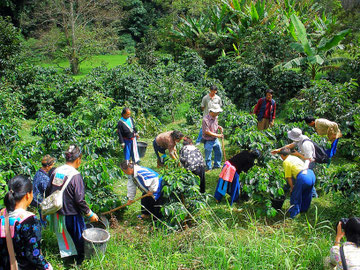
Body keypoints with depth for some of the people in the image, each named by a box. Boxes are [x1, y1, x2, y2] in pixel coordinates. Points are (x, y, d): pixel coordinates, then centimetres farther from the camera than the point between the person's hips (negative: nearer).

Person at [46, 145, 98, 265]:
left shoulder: (56, 171, -4)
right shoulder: (75, 175, -23)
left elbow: (48, 192, 5)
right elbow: (79, 200, -23)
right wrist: (90, 214, -12)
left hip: (56, 213, 6)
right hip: (70, 215, -6)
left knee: (63, 236, 24)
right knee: (78, 237, 17)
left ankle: (68, 255, 42)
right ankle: (79, 259, 34)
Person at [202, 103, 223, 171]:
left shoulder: (215, 117, 0)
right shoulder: (206, 120, -25)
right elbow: (207, 132, -23)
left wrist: (219, 127, -5)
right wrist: (217, 135, -21)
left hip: (215, 140, 8)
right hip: (208, 141, -8)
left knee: (219, 153, 20)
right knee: (208, 156, 7)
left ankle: (217, 165, 40)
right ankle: (208, 168, 25)